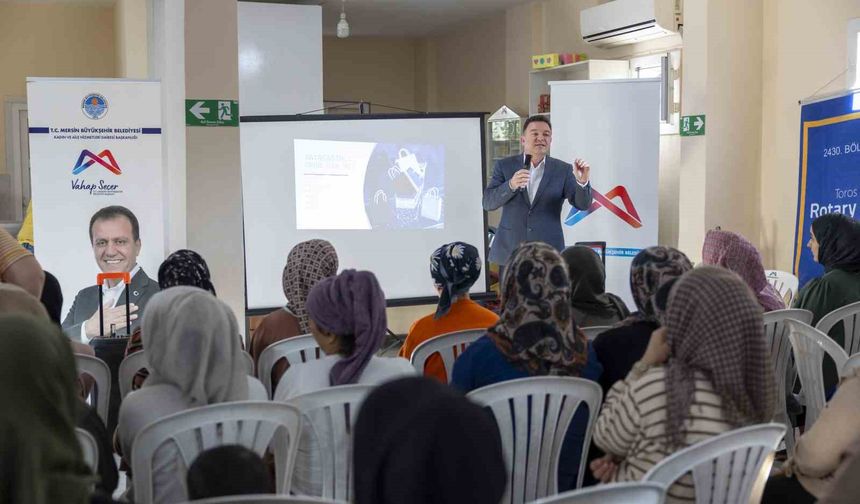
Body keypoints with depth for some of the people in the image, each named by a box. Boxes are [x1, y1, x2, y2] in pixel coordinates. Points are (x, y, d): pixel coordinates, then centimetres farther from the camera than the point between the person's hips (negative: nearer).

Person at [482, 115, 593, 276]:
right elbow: (488, 203, -4)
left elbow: (582, 204, -4)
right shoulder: (504, 166, 5)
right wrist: (511, 185, -23)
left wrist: (582, 181, -25)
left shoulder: (563, 170, 4)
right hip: (510, 254, 0)